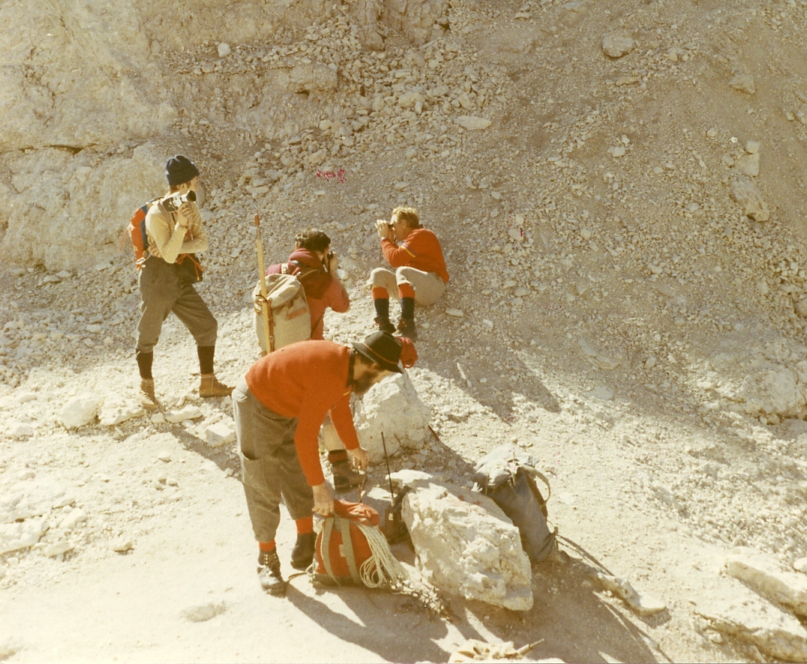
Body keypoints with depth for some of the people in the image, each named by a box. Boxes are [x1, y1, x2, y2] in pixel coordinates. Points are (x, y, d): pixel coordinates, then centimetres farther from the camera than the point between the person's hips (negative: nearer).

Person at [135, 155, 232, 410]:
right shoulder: (156, 214, -19)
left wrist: (174, 248, -19)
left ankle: (208, 383, 15)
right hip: (157, 277, -7)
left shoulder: (190, 207, 3)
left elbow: (203, 243, -6)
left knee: (207, 325, 4)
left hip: (181, 278, 7)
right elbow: (169, 255, -24)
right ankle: (146, 388, 20)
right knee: (148, 334, 4)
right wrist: (181, 225, -32)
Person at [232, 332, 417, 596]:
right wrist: (320, 487, -26)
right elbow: (305, 436, -33)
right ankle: (266, 559, 9)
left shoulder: (348, 364, -5)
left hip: (287, 409, 9)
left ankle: (306, 541, 25)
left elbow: (340, 408, 16)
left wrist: (354, 448, 29)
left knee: (299, 477, 12)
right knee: (264, 487, -3)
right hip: (257, 406, -9)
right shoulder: (329, 376, -34)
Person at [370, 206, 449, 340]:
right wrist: (390, 240, 12)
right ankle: (384, 325, -22)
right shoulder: (410, 238, 20)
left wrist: (384, 238, -4)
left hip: (433, 286, -9)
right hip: (412, 288, 9)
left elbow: (395, 259, -18)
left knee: (402, 272, -36)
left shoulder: (420, 235, -9)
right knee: (378, 274, -6)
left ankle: (408, 327, -44)